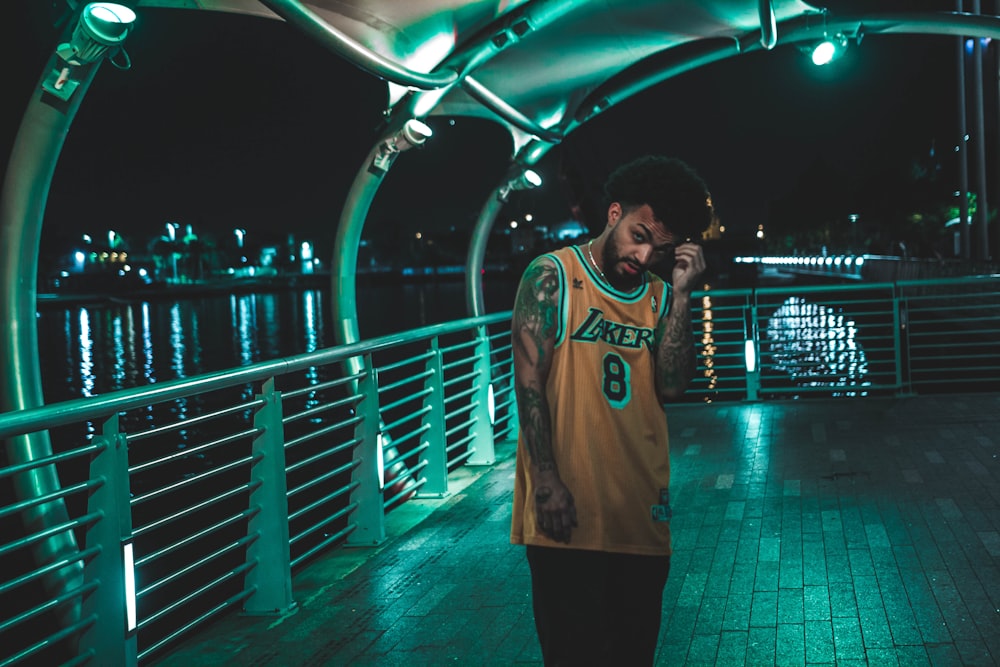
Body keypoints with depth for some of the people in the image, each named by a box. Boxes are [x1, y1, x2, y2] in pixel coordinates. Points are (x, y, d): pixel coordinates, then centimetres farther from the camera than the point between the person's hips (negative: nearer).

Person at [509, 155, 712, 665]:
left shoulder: (658, 295, 10)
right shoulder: (553, 276, -2)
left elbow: (672, 386, -1)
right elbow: (529, 380, -8)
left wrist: (681, 294, -6)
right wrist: (547, 481, -15)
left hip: (641, 513, 5)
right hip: (568, 509, -5)